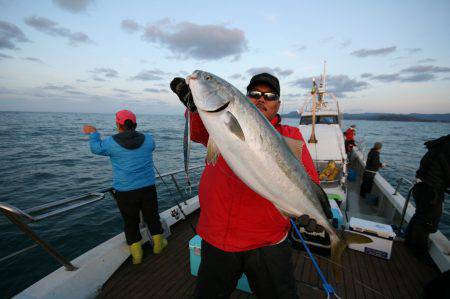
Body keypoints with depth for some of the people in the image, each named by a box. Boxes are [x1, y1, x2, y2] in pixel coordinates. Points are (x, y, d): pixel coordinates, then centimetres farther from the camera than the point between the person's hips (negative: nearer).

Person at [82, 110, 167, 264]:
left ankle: (137, 255, 25)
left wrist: (93, 134, 29)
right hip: (148, 188, 2)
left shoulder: (111, 142, -11)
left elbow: (96, 148, 9)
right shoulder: (148, 139, -5)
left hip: (125, 192, -1)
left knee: (131, 222, 15)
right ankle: (158, 245, 34)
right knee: (152, 217, 18)